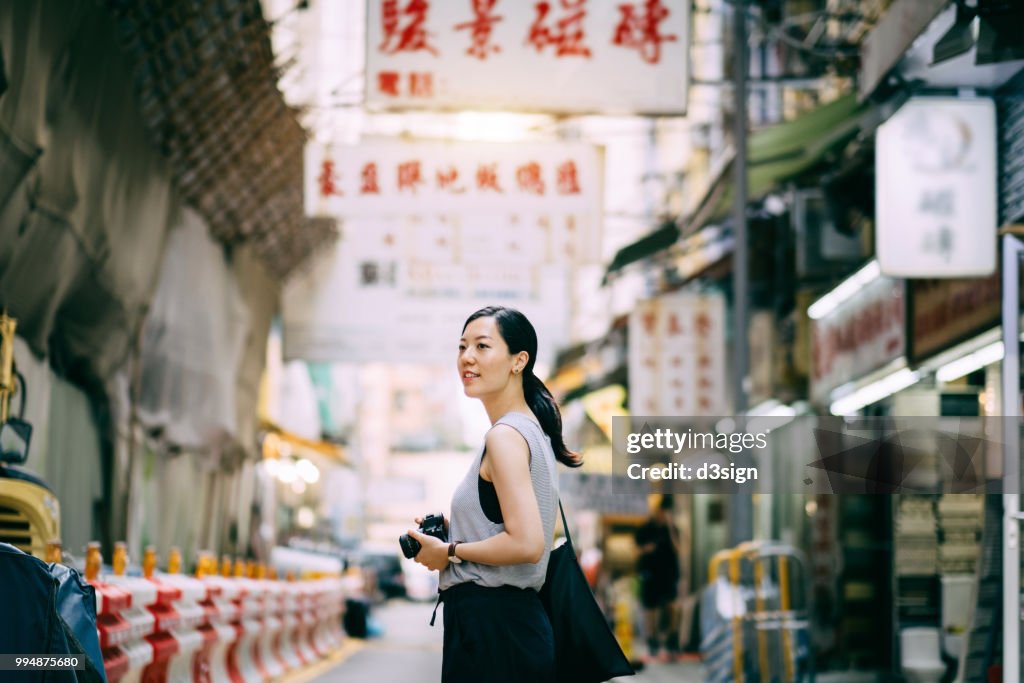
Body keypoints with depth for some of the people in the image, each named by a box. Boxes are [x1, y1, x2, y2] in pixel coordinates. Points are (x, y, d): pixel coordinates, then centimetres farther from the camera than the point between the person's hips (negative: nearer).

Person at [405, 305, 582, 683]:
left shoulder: (505, 436, -14)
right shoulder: (533, 429, 15)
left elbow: (526, 544, -22)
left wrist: (450, 552, -10)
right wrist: (451, 531, 14)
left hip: (492, 626, -10)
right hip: (517, 616, 10)